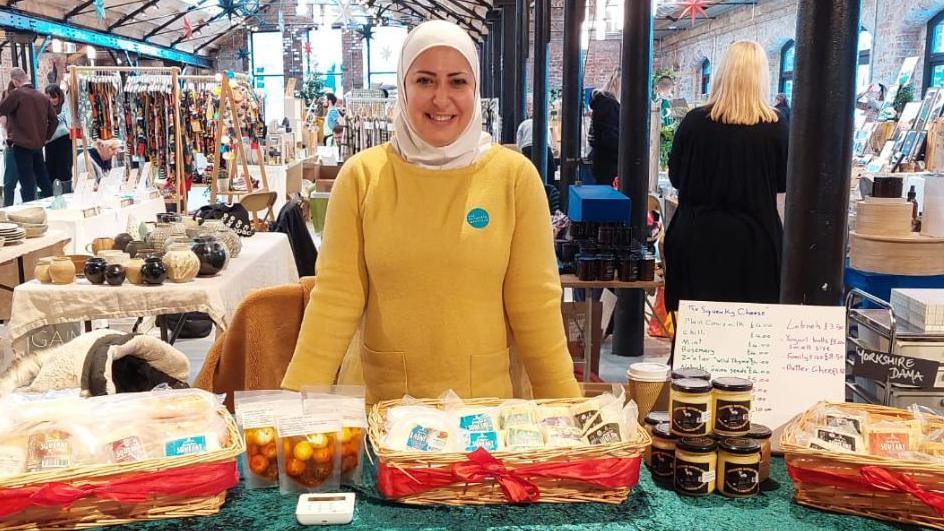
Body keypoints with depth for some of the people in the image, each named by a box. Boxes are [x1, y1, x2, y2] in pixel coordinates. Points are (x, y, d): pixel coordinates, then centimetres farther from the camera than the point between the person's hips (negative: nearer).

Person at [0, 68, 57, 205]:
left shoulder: (16, 94, -11)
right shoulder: (42, 97, 7)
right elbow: (54, 119, 10)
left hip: (21, 144, -6)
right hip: (38, 144, 6)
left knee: (26, 180, -2)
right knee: (42, 177, 17)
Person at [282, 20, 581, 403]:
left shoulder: (514, 176, -6)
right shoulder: (362, 176, -5)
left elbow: (535, 303, -5)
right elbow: (335, 299, -5)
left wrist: (565, 409, -7)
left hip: (487, 402, 0)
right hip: (381, 404, 1)